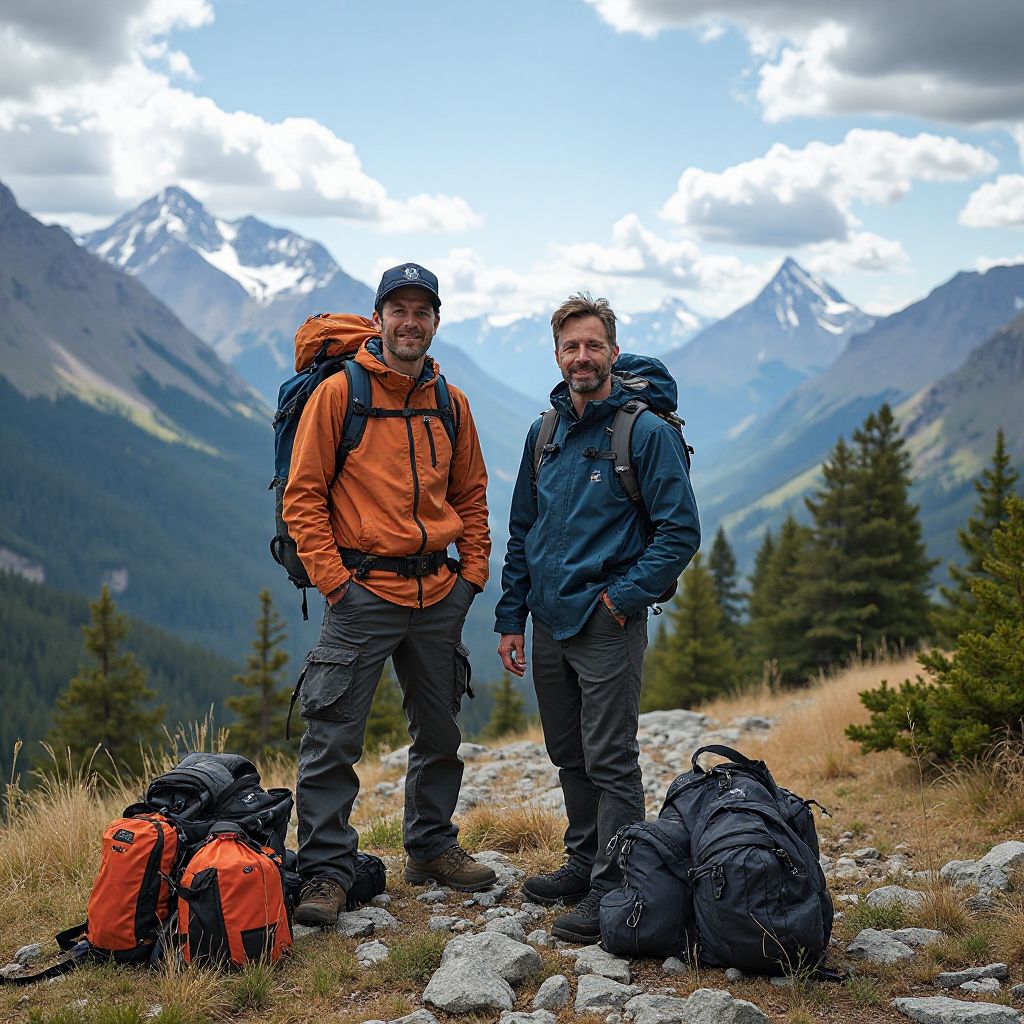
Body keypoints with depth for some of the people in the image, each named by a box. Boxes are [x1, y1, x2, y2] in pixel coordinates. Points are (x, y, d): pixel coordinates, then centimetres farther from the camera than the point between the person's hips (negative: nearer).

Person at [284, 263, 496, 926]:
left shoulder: (450, 403, 10)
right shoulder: (338, 394, -4)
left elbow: (472, 495, 18)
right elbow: (303, 495, -5)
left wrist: (473, 570, 8)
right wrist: (332, 577, -12)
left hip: (438, 595, 5)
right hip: (364, 592, -5)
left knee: (441, 732, 15)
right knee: (335, 738, -6)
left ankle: (432, 847, 32)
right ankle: (326, 872, 4)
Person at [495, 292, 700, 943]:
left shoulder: (647, 432, -8)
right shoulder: (545, 433, 11)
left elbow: (681, 530, -11)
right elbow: (521, 532, 16)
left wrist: (623, 596, -15)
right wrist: (510, 618, 11)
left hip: (607, 623, -6)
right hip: (549, 622, 7)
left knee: (610, 760, -3)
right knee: (569, 755, 16)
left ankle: (613, 889, 4)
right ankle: (584, 862, 30)